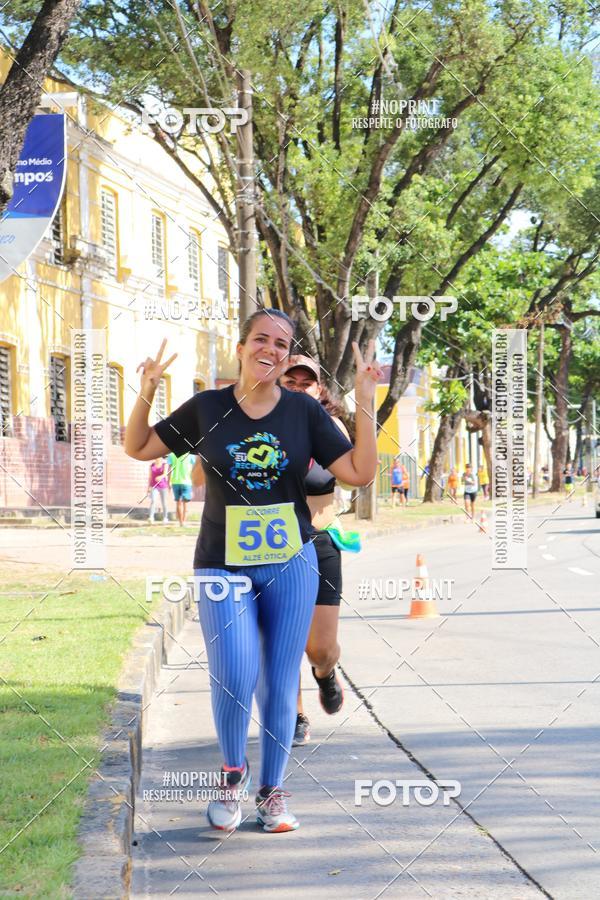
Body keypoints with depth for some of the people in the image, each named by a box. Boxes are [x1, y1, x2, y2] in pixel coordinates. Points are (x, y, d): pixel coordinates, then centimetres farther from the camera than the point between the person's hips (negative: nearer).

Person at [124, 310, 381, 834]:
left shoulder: (305, 411, -1)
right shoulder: (206, 409, -2)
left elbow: (360, 472, -5)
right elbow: (138, 449, 7)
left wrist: (365, 401, -13)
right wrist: (146, 394, -10)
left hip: (291, 563, 1)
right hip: (223, 565, -1)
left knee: (280, 683, 6)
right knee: (235, 677, -15)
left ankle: (273, 791, 22)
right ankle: (233, 771, 13)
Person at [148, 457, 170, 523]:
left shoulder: (165, 464, -3)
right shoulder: (152, 465, 6)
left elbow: (165, 474, -18)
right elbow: (150, 476, 6)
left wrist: (160, 477, -40)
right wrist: (149, 486, 0)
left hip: (163, 486, -1)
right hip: (154, 486, 1)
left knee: (164, 503, 5)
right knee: (153, 501, -16)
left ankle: (165, 517, 19)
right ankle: (151, 517, -24)